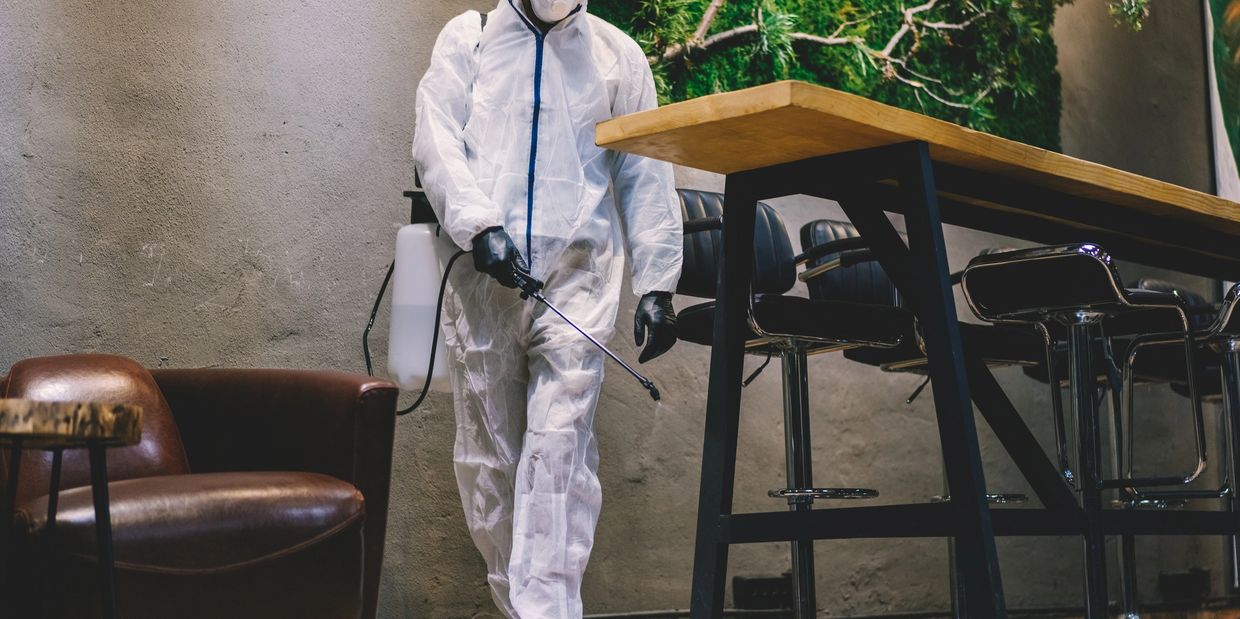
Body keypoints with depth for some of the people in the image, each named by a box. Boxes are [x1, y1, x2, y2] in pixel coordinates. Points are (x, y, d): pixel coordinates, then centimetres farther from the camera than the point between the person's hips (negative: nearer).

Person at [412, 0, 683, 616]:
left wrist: (656, 286, 4)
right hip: (483, 272, 1)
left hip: (576, 275, -1)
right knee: (486, 449, 3)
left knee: (560, 444, -15)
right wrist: (480, 226, -15)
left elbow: (645, 177, 11)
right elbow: (436, 142, 2)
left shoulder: (618, 54, 14)